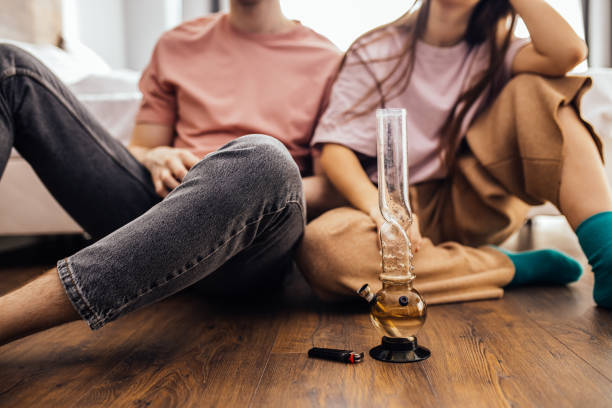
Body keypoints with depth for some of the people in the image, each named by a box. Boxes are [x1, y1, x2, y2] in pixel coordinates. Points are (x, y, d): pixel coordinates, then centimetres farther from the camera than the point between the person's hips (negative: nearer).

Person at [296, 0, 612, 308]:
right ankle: (519, 268, -23)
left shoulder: (492, 52, 8)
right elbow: (335, 147, -10)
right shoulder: (375, 52, 3)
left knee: (535, 89, -13)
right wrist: (378, 206, -29)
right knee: (322, 247, -34)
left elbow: (568, 52, -15)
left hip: (473, 202, 2)